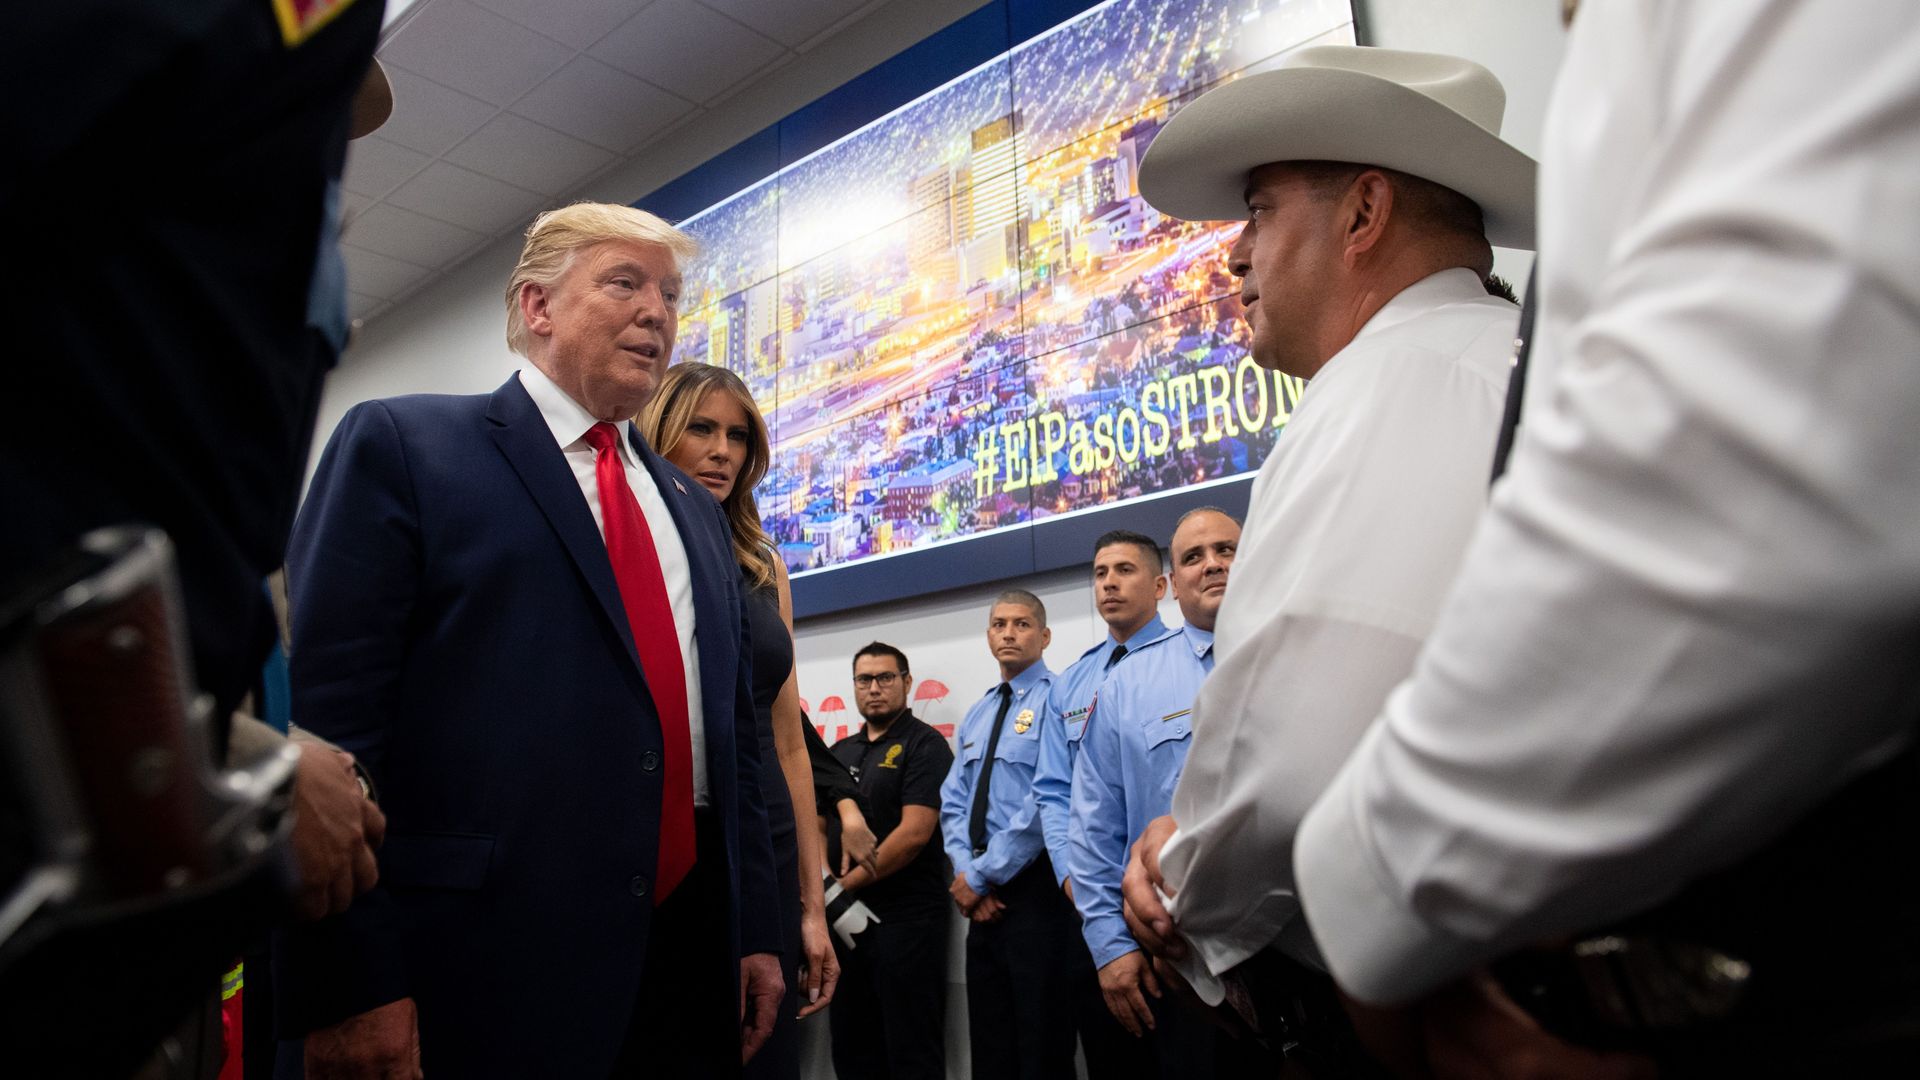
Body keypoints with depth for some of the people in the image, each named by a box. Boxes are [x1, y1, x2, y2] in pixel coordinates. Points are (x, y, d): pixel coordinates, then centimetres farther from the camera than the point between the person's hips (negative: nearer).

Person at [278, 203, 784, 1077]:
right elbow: (326, 711, -9)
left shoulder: (696, 510, 16)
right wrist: (347, 982, -14)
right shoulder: (400, 445, -1)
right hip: (486, 967, -5)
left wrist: (756, 928, 11)